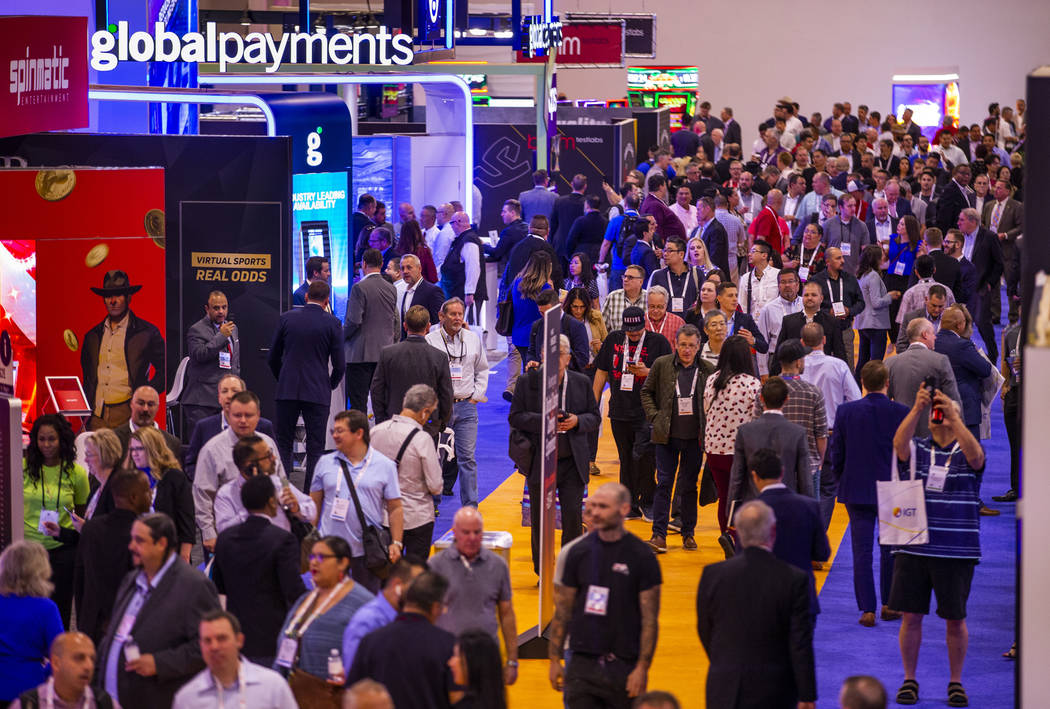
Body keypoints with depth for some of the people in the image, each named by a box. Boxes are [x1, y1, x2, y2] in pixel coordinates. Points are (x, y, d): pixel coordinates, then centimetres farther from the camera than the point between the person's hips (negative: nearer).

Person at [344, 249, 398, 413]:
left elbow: (354, 320, -16)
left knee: (358, 402, -5)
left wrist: (341, 336, 0)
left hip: (361, 354, -6)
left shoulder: (360, 288, -12)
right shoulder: (391, 289, 9)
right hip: (385, 353, 6)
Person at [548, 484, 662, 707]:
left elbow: (650, 619, -5)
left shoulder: (642, 556, -4)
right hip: (582, 663, 2)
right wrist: (554, 660, 6)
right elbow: (562, 611, 10)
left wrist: (642, 667, -11)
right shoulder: (579, 553, 5)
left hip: (624, 667, -2)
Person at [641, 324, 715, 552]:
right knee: (664, 484, -2)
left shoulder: (708, 370, 0)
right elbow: (647, 392, 11)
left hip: (694, 438, 0)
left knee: (689, 486, 9)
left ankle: (688, 534, 19)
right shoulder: (662, 365, 0)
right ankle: (659, 536, 0)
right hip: (667, 436, 0)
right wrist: (654, 416, 0)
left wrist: (707, 427, 0)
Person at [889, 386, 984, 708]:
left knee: (956, 619, 5)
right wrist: (917, 409, -30)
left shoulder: (966, 452, 2)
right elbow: (899, 444, -16)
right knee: (911, 615, 4)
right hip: (913, 547, 1)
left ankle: (956, 682, 18)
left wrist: (951, 415, -31)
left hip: (957, 551, -1)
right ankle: (909, 680, 16)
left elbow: (975, 456, -22)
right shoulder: (917, 449, 6)